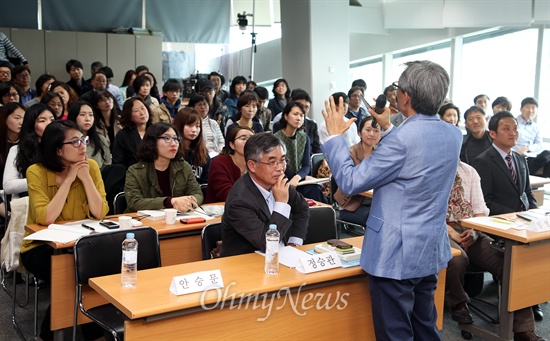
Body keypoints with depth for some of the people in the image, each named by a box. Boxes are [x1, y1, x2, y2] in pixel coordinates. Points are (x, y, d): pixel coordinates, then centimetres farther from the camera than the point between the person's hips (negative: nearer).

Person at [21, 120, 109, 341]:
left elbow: (100, 213, -15)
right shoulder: (37, 172, -15)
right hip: (41, 246, -3)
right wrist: (68, 179, -24)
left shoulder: (91, 166, -7)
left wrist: (85, 177, -22)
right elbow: (46, 218, -27)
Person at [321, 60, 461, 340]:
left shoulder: (402, 138, -24)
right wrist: (387, 128, 22)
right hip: (432, 251, 8)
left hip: (396, 255, -8)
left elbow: (350, 182, -17)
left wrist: (335, 136, -7)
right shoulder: (453, 135, 1)